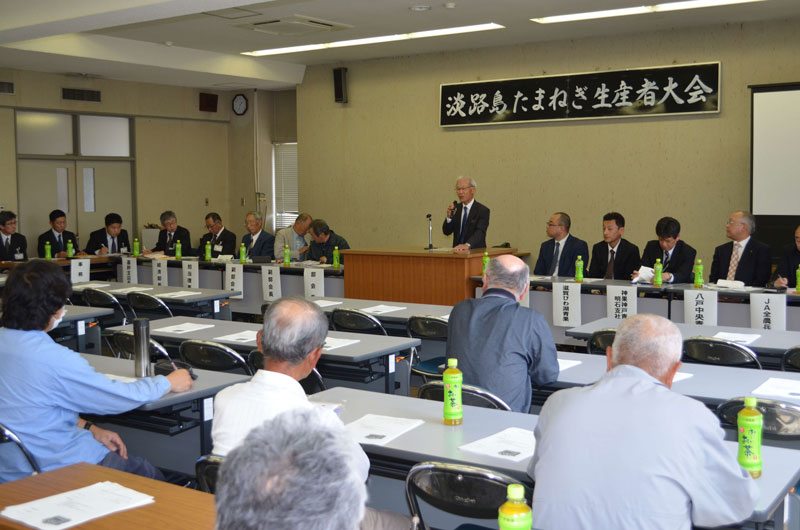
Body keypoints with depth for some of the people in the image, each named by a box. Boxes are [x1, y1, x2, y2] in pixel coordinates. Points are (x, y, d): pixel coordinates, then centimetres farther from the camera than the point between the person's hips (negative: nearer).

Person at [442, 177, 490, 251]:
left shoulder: (483, 210, -4)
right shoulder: (456, 208, 11)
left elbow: (480, 232, -18)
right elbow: (446, 232, 9)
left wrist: (467, 245, -34)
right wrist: (449, 217, -9)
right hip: (458, 250, 4)